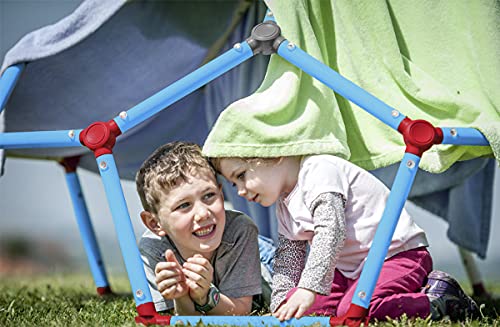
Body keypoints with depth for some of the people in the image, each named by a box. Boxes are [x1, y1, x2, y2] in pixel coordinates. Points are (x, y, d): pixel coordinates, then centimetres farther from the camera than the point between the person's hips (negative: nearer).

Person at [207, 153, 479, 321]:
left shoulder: (319, 171, -19)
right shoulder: (284, 204, 12)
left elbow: (331, 232, -31)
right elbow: (287, 258, 19)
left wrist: (308, 288, -38)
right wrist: (281, 301, 4)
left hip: (399, 253, -10)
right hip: (350, 268, 10)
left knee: (352, 310, -30)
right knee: (301, 307, -5)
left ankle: (438, 301, -12)